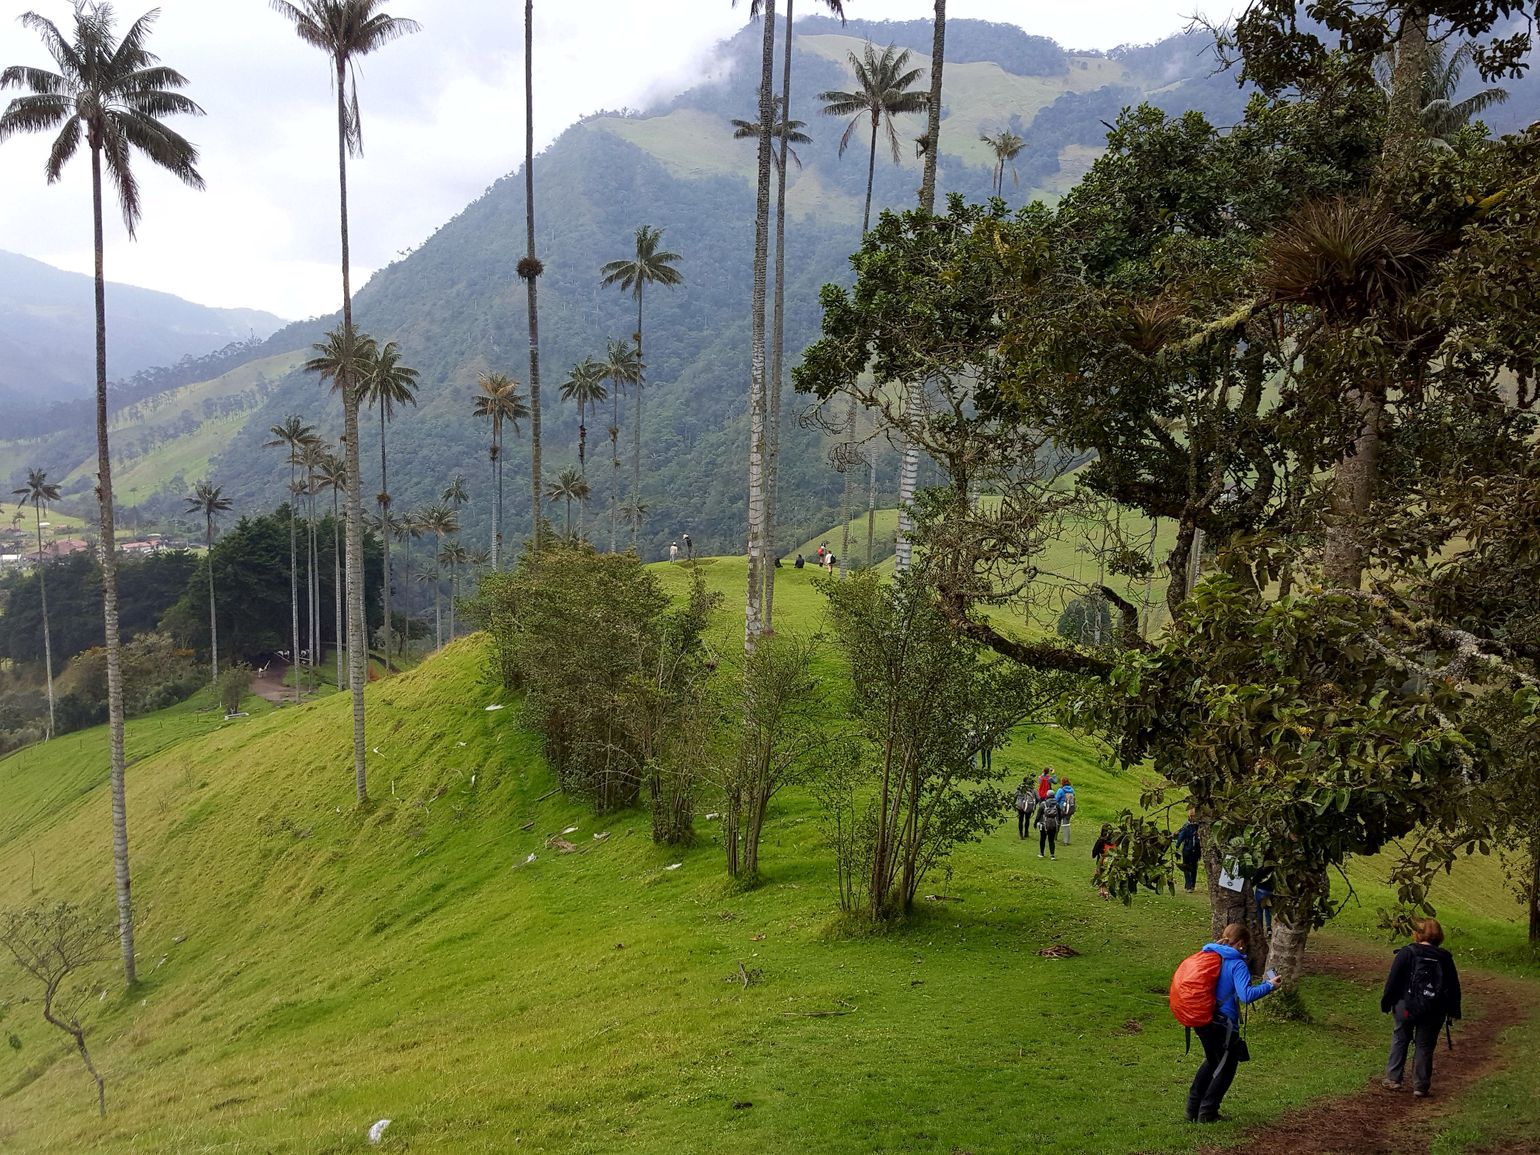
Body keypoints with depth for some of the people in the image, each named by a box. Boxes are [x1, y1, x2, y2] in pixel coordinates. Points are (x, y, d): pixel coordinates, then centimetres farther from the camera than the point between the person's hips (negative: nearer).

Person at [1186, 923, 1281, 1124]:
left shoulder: (1208, 955, 9)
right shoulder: (1237, 964, -14)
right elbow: (1245, 995, -24)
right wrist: (1268, 986, -13)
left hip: (1200, 1020, 7)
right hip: (1222, 1023, -7)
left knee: (1211, 1061, 26)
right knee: (1225, 1067, 12)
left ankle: (1193, 1108, 26)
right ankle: (1207, 1113, 12)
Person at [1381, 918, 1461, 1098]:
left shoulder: (1406, 953, -9)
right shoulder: (1445, 958, 0)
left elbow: (1393, 980, -9)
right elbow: (1453, 986, 5)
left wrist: (1386, 1003, 1)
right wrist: (1453, 1010, 14)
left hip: (1406, 1007, -2)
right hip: (1434, 1012, 2)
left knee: (1400, 1041, 14)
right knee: (1425, 1046, 10)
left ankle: (1393, 1079, 14)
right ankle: (1421, 1086, 12)